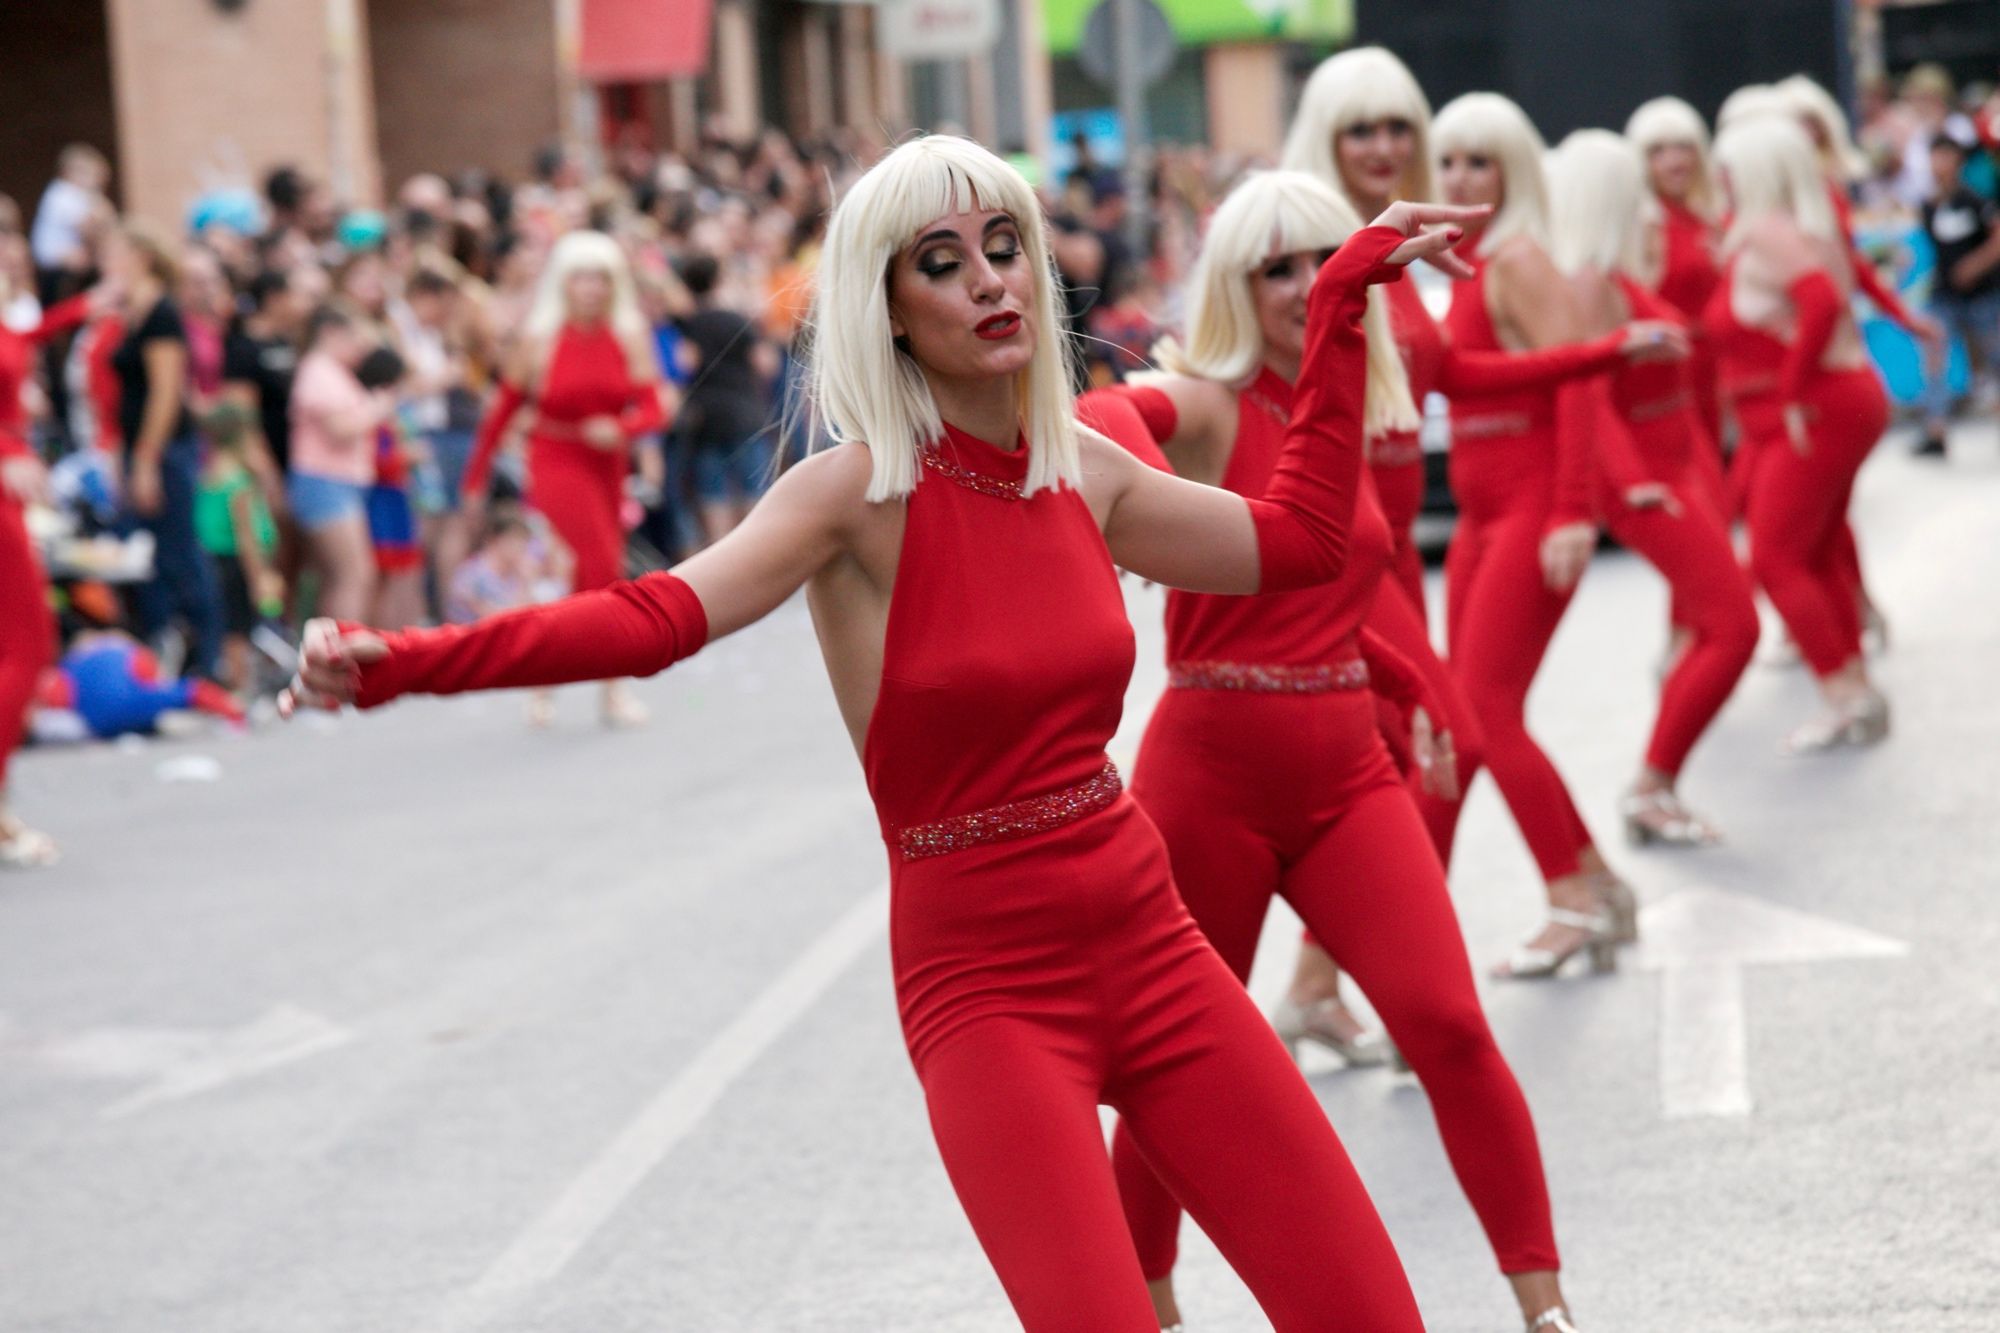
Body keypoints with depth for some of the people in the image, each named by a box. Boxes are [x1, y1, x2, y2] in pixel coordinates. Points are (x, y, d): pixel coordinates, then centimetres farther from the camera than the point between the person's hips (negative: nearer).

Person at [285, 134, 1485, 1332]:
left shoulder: (1082, 469, 5)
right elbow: (653, 619, -23)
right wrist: (396, 663, -37)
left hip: (1149, 949, 5)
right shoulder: (864, 490, -11)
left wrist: (1344, 296, 19)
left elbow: (1297, 540, 18)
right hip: (986, 987, -5)